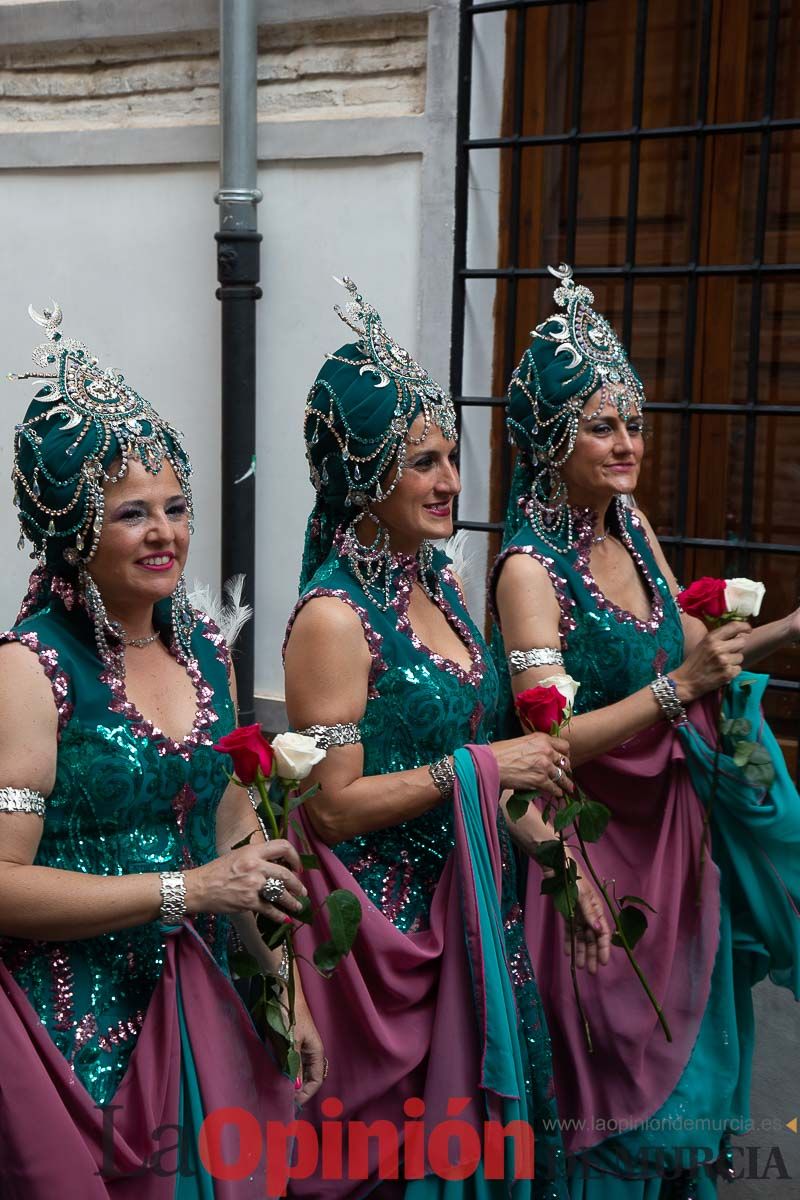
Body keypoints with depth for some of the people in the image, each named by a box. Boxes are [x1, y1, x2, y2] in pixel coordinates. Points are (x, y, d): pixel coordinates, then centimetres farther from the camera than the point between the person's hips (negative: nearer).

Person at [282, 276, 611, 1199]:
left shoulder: (437, 584, 6)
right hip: (387, 922, -7)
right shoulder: (335, 615, -19)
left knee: (489, 1119, 19)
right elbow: (335, 806, -20)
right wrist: (482, 767, -19)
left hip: (474, 904, 8)